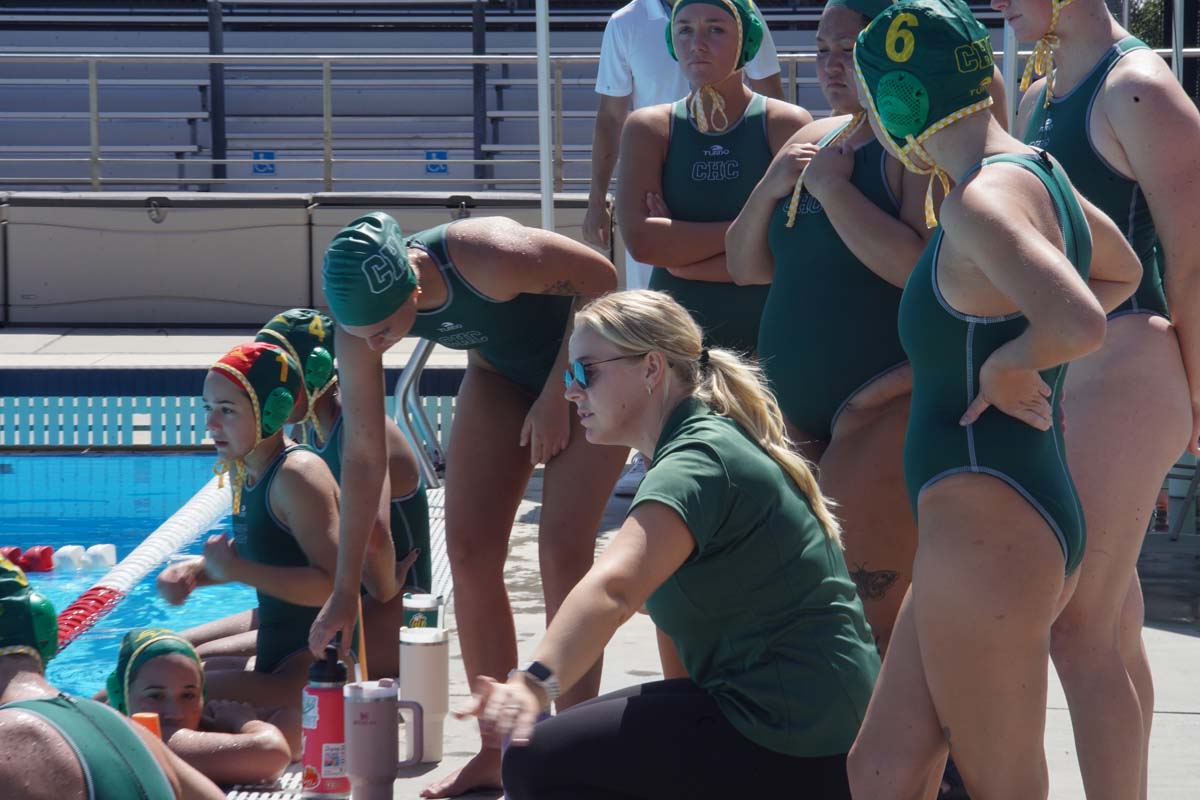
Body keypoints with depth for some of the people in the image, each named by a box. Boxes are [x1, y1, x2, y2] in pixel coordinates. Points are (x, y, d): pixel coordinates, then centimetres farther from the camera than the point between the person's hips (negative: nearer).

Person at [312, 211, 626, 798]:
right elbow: (362, 456, -13)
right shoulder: (361, 324, -22)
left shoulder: (488, 260, -40)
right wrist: (345, 591, -9)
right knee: (468, 550, -3)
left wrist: (556, 398, -20)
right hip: (502, 373, 6)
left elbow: (601, 279, -22)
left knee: (563, 548, -15)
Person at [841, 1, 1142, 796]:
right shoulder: (1037, 172, 12)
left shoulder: (982, 199, -17)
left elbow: (1081, 323, -34)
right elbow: (1121, 273, 32)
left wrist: (1009, 362, -16)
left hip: (987, 529, -10)